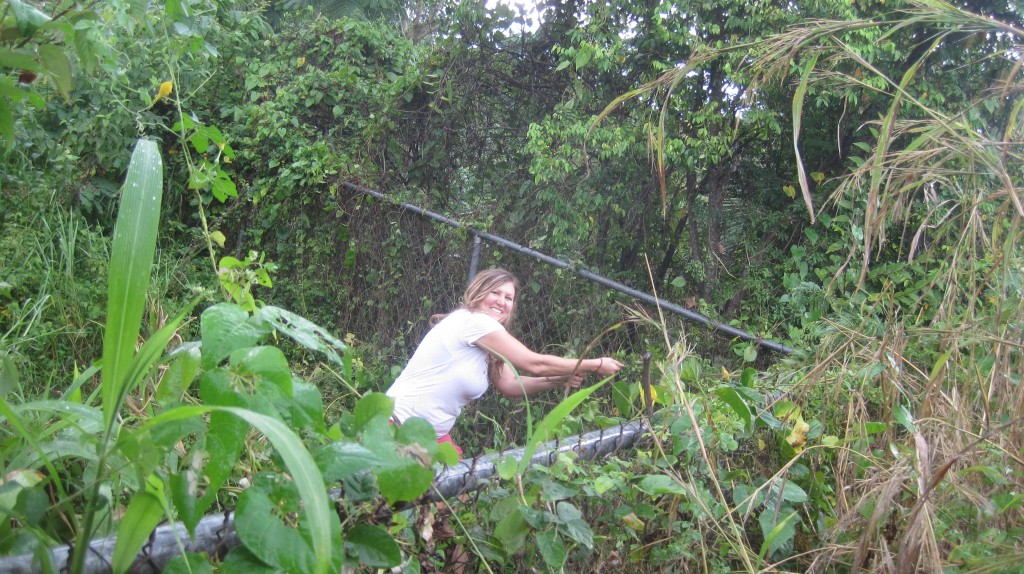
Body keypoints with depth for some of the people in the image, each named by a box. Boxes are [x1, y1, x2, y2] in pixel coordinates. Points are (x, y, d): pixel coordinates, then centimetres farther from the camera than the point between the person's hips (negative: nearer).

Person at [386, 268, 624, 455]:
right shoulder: (474, 321, -18)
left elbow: (509, 384, 8)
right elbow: (535, 364, -16)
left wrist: (560, 380, -2)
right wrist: (596, 365, -8)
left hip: (434, 433, 9)